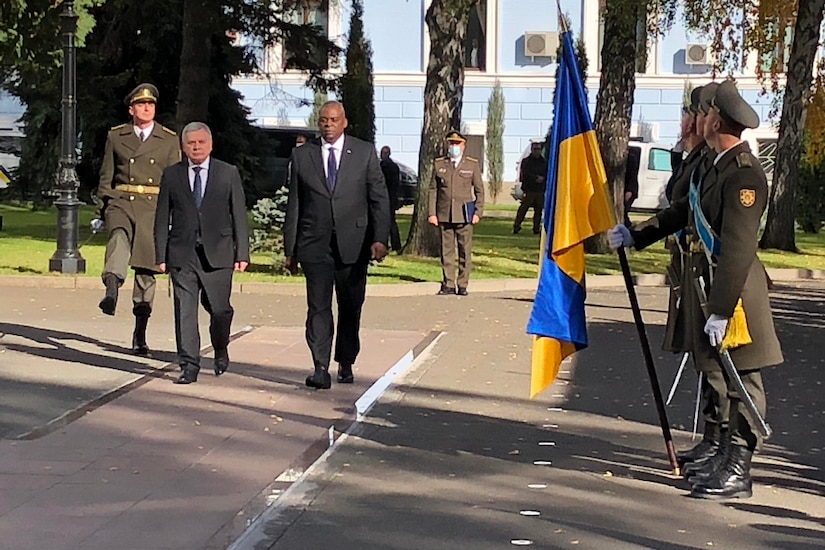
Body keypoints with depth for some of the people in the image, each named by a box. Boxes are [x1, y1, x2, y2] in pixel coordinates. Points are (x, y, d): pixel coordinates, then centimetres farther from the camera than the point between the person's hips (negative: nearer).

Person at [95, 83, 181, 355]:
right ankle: (111, 291, -58)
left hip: (153, 207, 0)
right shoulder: (116, 136, 12)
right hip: (121, 202, 0)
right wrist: (103, 208, 7)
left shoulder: (169, 140, 10)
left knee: (146, 270, 2)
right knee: (119, 239, -34)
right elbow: (106, 176, 15)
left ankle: (140, 335, 11)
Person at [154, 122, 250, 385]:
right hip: (182, 255, 1)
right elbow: (162, 218, 8)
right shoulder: (171, 175, 8)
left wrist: (242, 253, -2)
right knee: (184, 311, -4)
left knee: (219, 309, 2)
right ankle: (189, 366, 2)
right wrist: (161, 255, 1)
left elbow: (239, 216, 5)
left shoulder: (229, 173, 6)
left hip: (218, 254, -1)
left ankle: (221, 351, 30)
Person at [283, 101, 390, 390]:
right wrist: (290, 249, 7)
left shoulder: (365, 153, 5)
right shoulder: (302, 155, 8)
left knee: (350, 308, 8)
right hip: (315, 244, 0)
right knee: (318, 307, -9)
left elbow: (379, 199, 1)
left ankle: (346, 364, 24)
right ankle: (320, 368, -11)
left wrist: (380, 239, -11)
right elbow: (294, 205, 9)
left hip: (353, 244, 0)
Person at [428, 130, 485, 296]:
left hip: (464, 214, -1)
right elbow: (433, 189, 9)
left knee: (465, 251, -1)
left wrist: (478, 212, 0)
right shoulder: (439, 164, 9)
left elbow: (479, 190, 9)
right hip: (444, 214, 1)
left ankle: (462, 285, 7)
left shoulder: (472, 164, 7)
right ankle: (448, 285, 7)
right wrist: (432, 213, 1)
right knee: (446, 250, 2)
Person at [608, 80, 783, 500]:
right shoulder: (719, 166, 13)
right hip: (707, 281, 10)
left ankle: (737, 473, 0)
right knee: (725, 378, 17)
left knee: (742, 381, -3)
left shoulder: (744, 174, -19)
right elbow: (686, 211, 27)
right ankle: (726, 458, 27)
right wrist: (636, 236, 33)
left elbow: (738, 248, -24)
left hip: (733, 289, -10)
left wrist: (721, 310, -25)